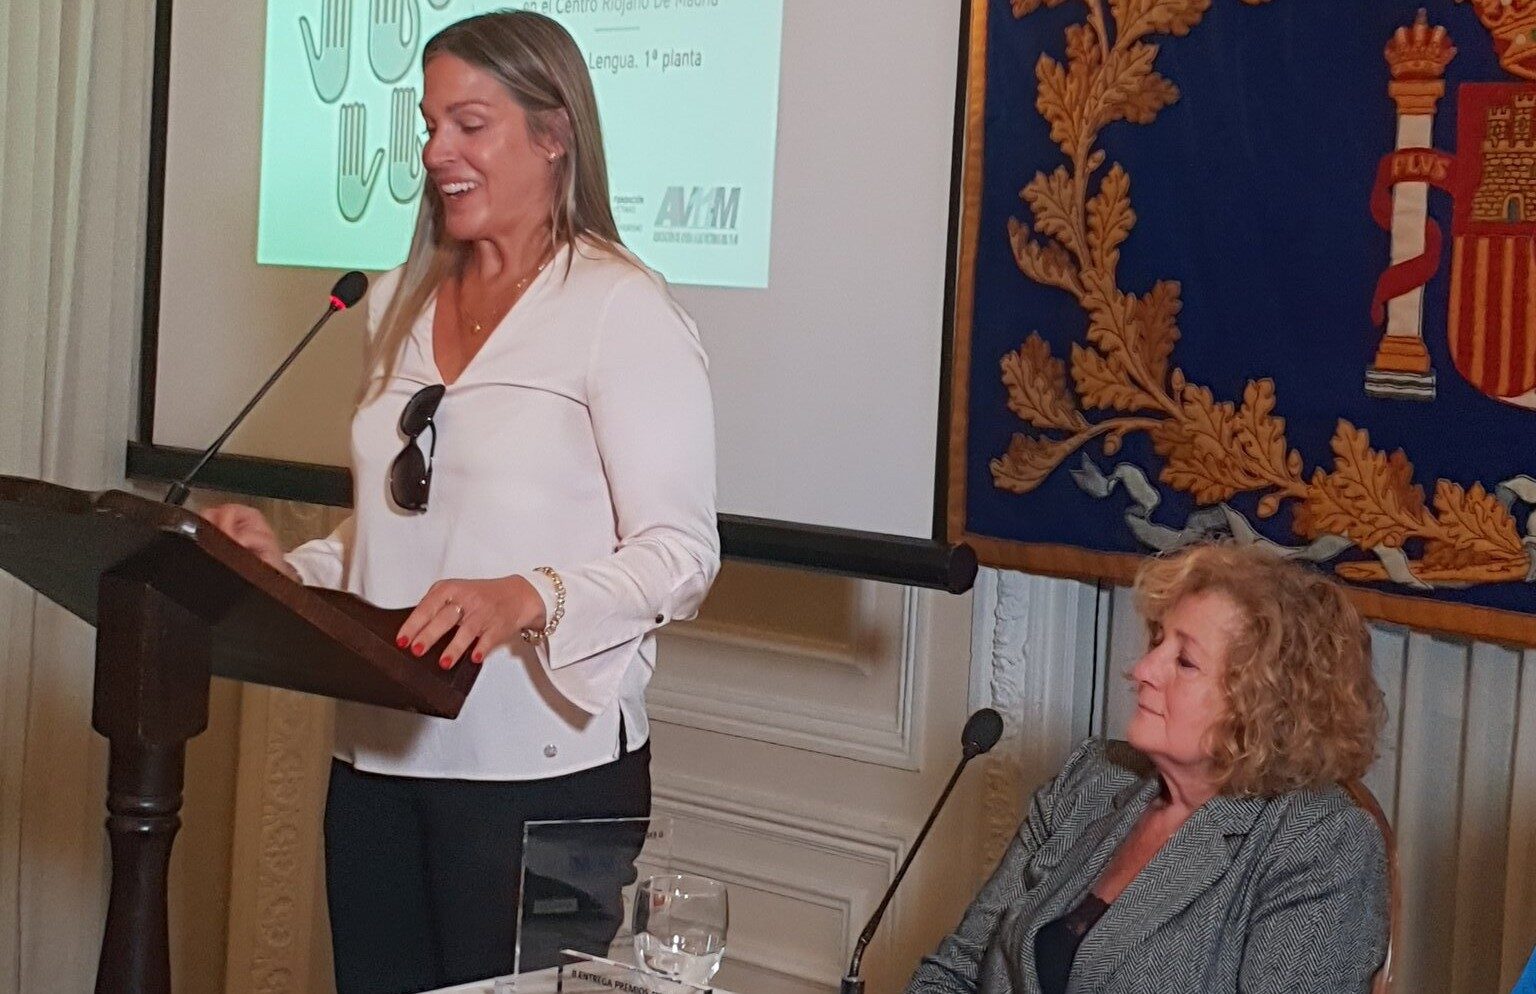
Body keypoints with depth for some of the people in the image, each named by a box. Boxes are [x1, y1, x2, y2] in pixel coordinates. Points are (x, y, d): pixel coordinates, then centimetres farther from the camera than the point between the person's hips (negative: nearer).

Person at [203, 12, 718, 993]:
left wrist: (529, 599, -29)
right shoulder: (403, 303, 14)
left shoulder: (622, 307, -9)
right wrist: (287, 566, 5)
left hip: (540, 765, -6)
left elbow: (681, 553, -14)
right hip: (381, 757, 7)